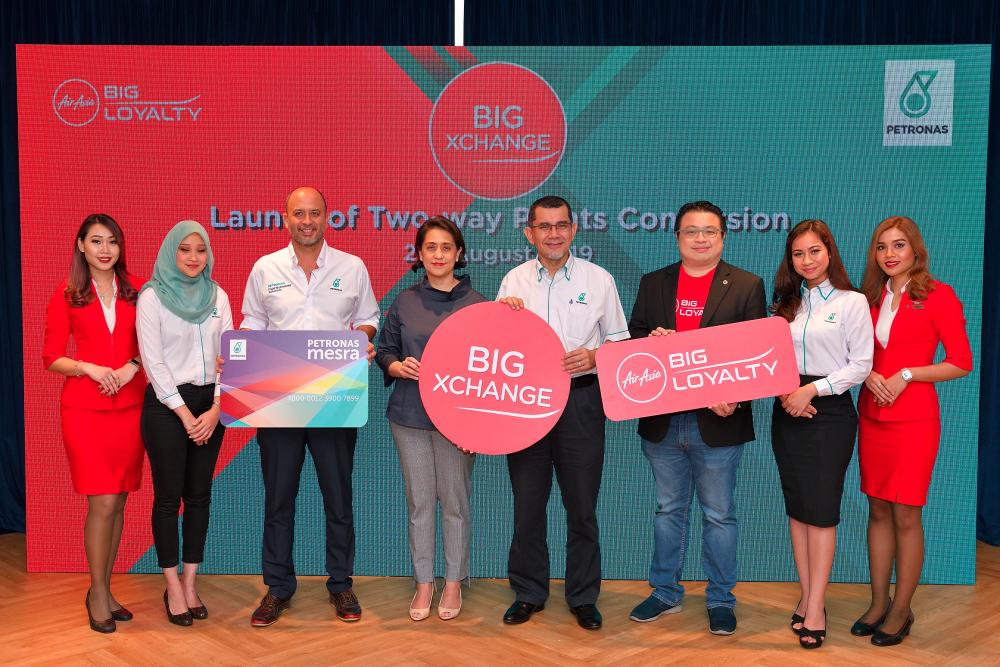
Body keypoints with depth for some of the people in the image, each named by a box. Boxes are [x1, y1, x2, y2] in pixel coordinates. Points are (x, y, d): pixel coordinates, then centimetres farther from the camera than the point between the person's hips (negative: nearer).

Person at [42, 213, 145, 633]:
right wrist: (90, 368, -15)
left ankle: (103, 589, 22)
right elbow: (51, 357, 1)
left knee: (118, 503, 8)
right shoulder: (66, 295, 2)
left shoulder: (136, 291, 6)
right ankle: (98, 595, 10)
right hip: (84, 410, -3)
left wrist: (133, 366, -10)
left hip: (129, 407, 3)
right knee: (102, 503, -6)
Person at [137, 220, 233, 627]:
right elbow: (153, 360, -9)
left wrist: (216, 409, -5)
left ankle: (190, 584, 16)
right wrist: (185, 413, -11)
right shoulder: (152, 296, -5)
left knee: (199, 495, 7)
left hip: (210, 405, 4)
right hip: (167, 405, -4)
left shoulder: (218, 296, 7)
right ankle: (172, 588, 11)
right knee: (168, 496, 1)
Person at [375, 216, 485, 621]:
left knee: (455, 501, 6)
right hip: (410, 414, 2)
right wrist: (399, 367, -13)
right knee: (419, 501, 9)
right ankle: (423, 583, 22)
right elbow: (384, 351, 10)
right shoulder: (403, 303, 5)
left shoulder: (477, 304, -1)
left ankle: (453, 583, 21)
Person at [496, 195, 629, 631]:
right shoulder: (514, 281, 7)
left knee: (582, 505, 6)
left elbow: (620, 342, 6)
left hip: (580, 400, -1)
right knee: (527, 504, 8)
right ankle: (528, 593, 23)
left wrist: (594, 357, -14)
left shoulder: (599, 280, 2)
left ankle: (583, 597, 20)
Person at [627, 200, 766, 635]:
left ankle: (721, 600, 22)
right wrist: (652, 341, -14)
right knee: (668, 510, 15)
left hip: (718, 421, -3)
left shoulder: (747, 286, 0)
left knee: (719, 515, 8)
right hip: (662, 421, 3)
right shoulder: (653, 283, 8)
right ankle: (665, 593, 28)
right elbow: (632, 340, 9)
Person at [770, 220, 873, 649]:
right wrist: (783, 391, -7)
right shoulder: (787, 303, 12)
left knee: (820, 508, -5)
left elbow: (861, 364, -7)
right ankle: (807, 596, 16)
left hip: (830, 410, -5)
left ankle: (815, 608, 1)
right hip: (788, 411, 5)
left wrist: (812, 390, -14)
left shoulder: (852, 302, -3)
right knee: (796, 507, 7)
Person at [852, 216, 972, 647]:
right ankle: (878, 603, 21)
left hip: (913, 420, -5)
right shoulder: (871, 298, 9)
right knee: (877, 511, 10)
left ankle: (901, 611, 13)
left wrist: (906, 375, -15)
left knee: (905, 516, 0)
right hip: (872, 416, 5)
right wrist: (868, 374, -5)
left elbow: (962, 363, -6)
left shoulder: (939, 296, -5)